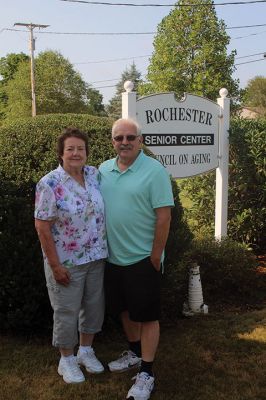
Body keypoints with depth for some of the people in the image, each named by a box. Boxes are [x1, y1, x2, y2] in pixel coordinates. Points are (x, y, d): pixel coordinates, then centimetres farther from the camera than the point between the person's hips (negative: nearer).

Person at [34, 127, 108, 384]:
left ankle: (86, 350, 40)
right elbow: (42, 227, -16)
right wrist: (55, 265, -17)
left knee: (94, 306, 18)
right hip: (67, 262, -5)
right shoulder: (49, 184, -17)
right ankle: (66, 359, 30)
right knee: (67, 311, 9)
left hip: (96, 258, 6)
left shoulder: (94, 175, 0)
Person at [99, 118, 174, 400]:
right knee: (124, 309, 20)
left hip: (142, 259, -6)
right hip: (113, 257, 6)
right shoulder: (103, 170, 4)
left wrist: (155, 257, -14)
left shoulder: (154, 171, -13)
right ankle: (135, 352, 41)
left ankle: (146, 373, 17)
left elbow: (163, 217, -14)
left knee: (146, 315, 4)